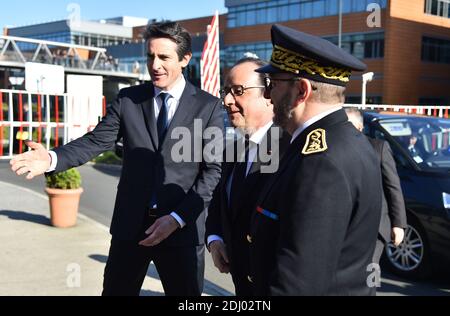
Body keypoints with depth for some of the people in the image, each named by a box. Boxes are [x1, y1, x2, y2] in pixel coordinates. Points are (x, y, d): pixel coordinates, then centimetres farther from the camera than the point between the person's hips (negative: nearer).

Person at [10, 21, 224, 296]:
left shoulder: (209, 106, -3)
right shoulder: (128, 99, 5)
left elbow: (214, 170, -6)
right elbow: (96, 141, -1)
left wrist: (178, 218, -14)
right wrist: (52, 159, -20)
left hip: (182, 229, -2)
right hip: (130, 225, 2)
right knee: (116, 291, 13)